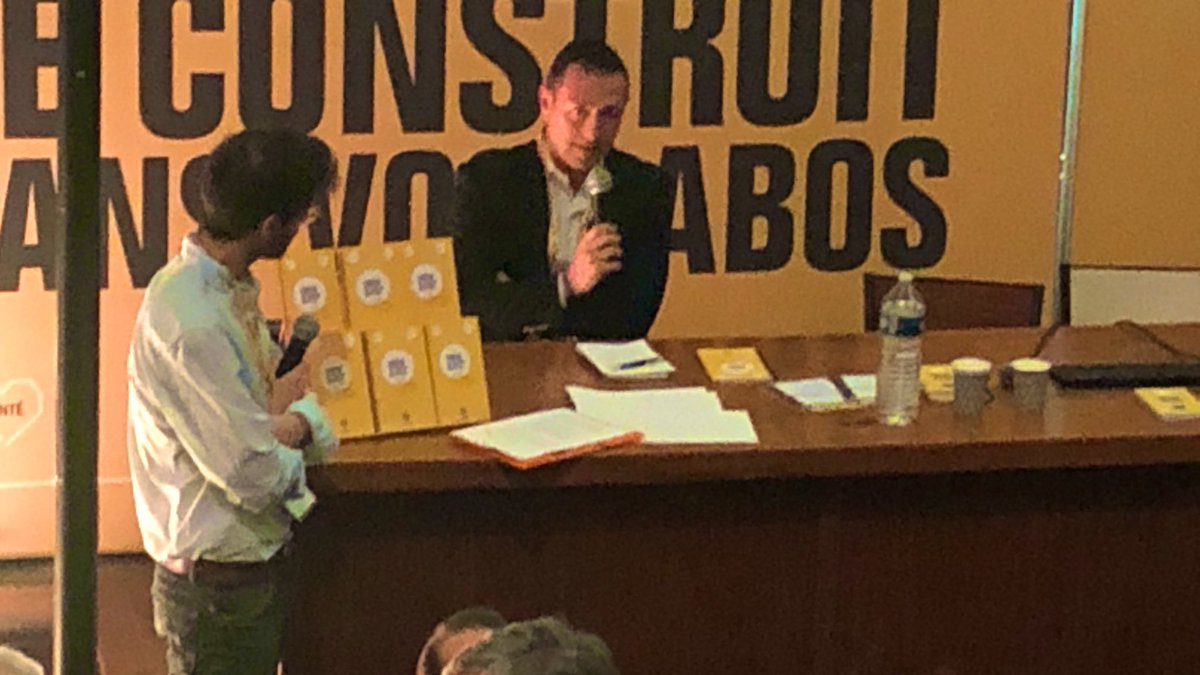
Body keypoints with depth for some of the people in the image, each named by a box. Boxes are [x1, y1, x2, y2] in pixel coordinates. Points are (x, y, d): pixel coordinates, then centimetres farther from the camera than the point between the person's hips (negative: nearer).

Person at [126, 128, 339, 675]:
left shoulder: (233, 286, 3)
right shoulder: (190, 326, -28)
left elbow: (291, 393, 7)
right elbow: (255, 477, -27)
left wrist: (293, 423, -15)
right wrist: (286, 423, -7)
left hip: (263, 559, 9)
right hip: (220, 586, -9)